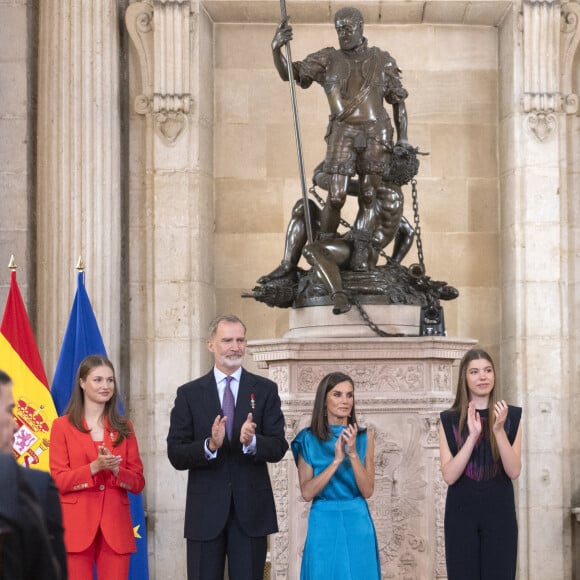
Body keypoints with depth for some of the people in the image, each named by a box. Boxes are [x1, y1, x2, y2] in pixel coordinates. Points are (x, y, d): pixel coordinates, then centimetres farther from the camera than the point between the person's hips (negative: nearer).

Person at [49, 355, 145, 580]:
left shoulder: (123, 427, 12)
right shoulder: (63, 426, 3)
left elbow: (138, 483, 7)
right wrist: (94, 467, -18)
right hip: (77, 527, -2)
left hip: (115, 527, 2)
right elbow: (58, 481, -3)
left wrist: (115, 469, -13)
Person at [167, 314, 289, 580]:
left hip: (251, 510, 0)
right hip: (205, 511, 0)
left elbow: (278, 448, -2)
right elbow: (175, 455, -3)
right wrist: (210, 445, -22)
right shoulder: (189, 393, 3)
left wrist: (252, 441, -23)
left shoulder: (265, 390, 4)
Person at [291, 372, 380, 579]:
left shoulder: (365, 437, 2)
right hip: (323, 525, -1)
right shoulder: (308, 439, -2)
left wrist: (353, 454, -17)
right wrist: (336, 460, -18)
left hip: (357, 525, 1)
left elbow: (367, 491, -5)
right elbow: (307, 492, -9)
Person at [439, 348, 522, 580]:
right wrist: (473, 436, -17)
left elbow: (514, 471, -5)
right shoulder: (449, 420, 2)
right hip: (461, 513, 0)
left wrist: (499, 430, -17)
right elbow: (449, 476, -8)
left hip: (499, 512, 0)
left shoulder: (511, 416, 3)